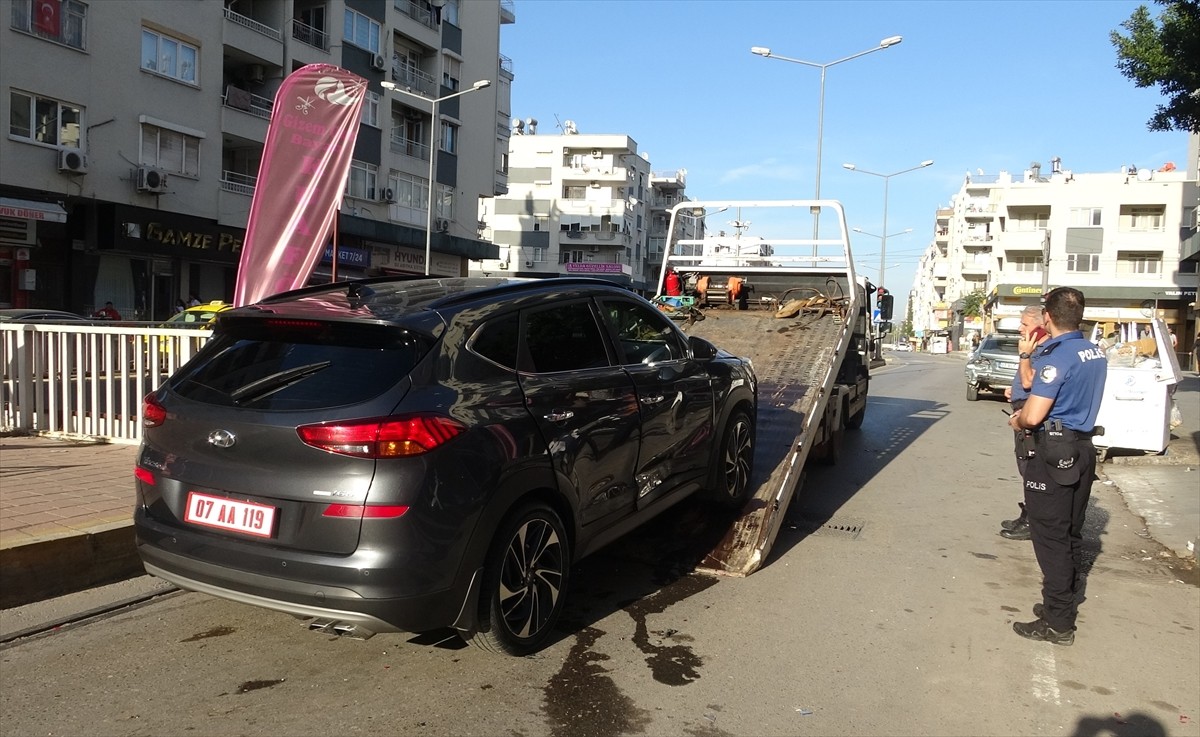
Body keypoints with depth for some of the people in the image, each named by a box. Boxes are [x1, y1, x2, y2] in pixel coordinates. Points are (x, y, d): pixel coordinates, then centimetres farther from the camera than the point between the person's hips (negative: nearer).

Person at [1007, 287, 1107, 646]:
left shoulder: (1057, 356, -20)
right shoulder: (1095, 353, 7)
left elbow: (1033, 415, -24)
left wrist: (1018, 421, -3)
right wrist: (1029, 409, 15)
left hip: (1055, 454, -9)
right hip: (1082, 450, 9)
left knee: (1051, 538, -1)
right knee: (1071, 535, 17)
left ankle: (1058, 623, 6)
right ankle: (1064, 603, 30)